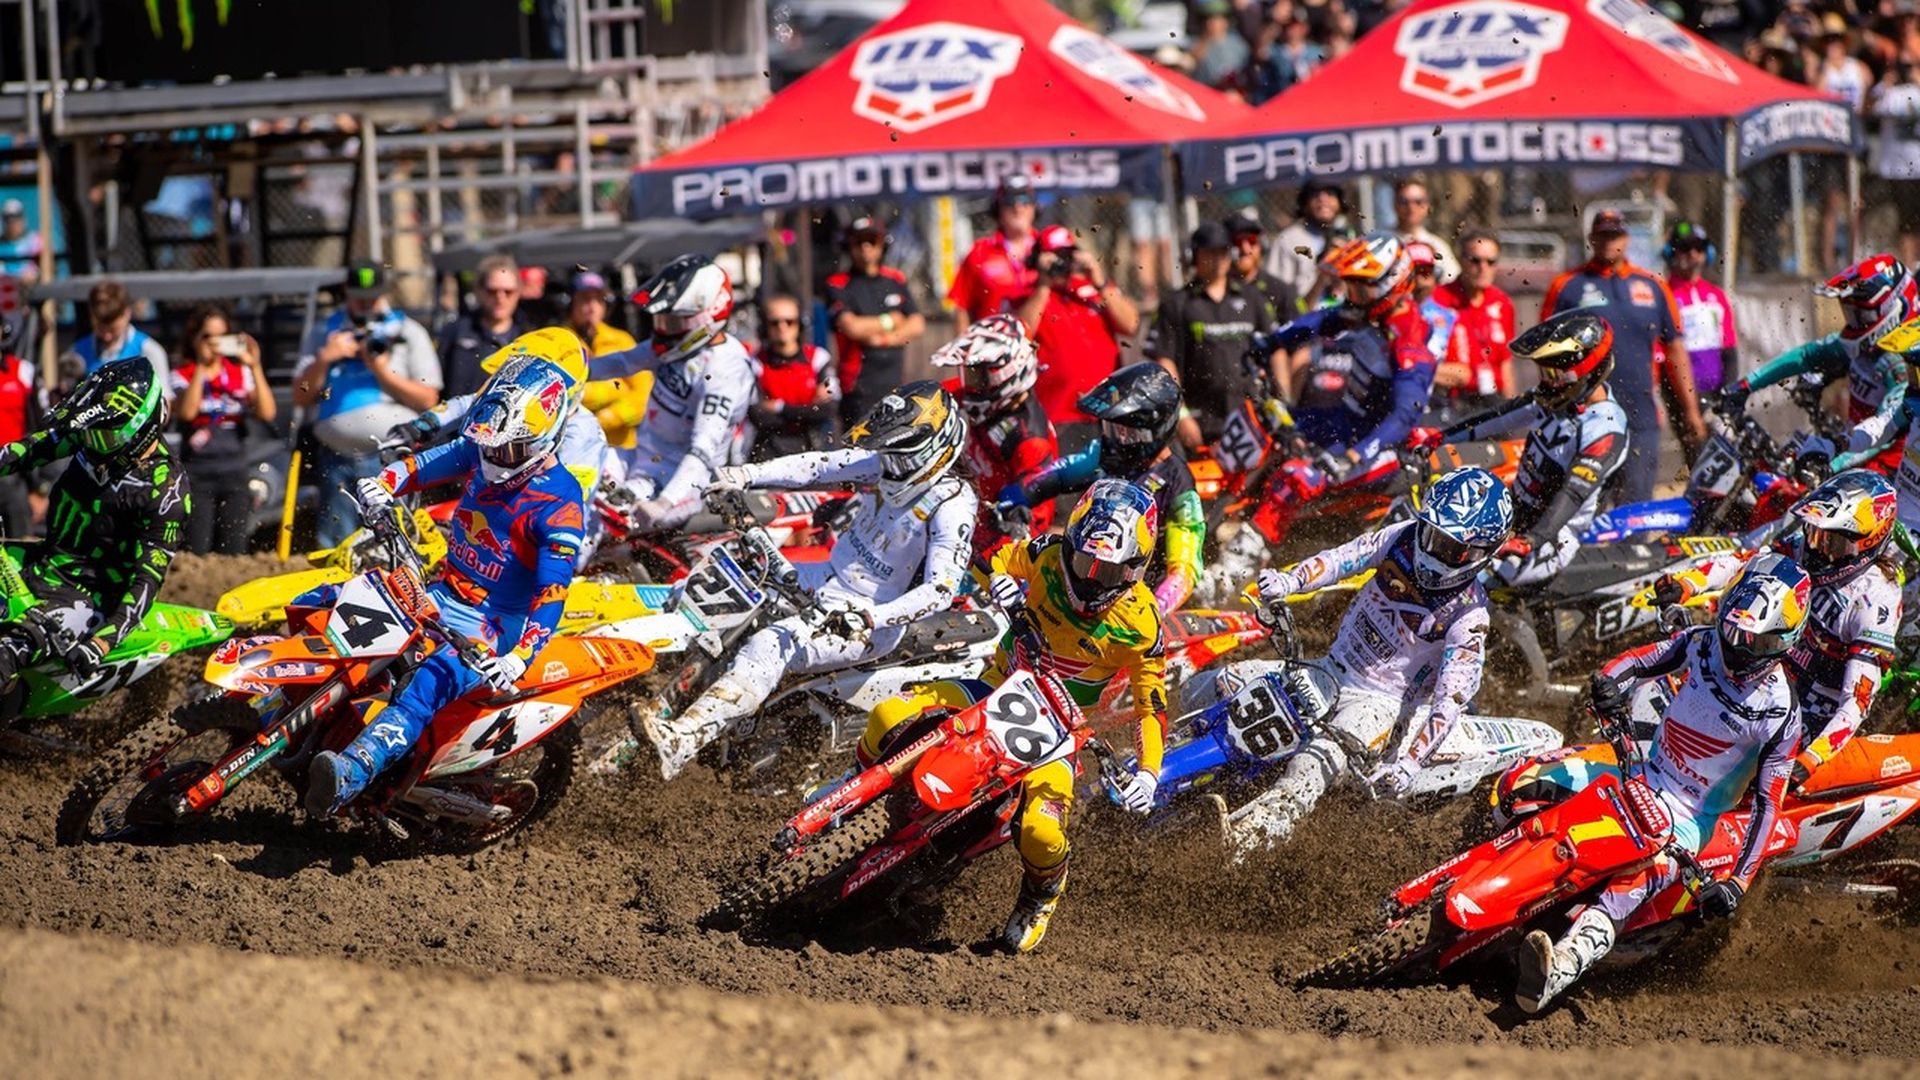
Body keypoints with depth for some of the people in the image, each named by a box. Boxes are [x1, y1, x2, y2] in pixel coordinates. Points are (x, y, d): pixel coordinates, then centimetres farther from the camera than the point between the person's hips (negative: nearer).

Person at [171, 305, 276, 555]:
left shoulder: (240, 373, 8)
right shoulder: (183, 376, 1)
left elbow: (267, 413, -6)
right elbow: (186, 412, -19)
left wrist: (255, 368, -12)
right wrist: (202, 366, -18)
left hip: (234, 474, 3)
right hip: (197, 475, -3)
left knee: (234, 554, 1)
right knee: (196, 555, -10)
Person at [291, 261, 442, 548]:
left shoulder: (408, 332, 10)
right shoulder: (325, 333, 18)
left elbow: (428, 399, 2)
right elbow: (301, 397, 12)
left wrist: (382, 371, -9)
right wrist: (324, 359, -3)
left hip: (391, 458, -3)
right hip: (336, 459, 3)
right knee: (335, 548, 1)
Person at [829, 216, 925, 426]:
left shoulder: (896, 280, 14)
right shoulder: (838, 286, -1)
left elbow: (917, 325, 7)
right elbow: (851, 326, -14)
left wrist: (885, 339, -10)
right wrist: (890, 321, 0)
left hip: (895, 384, 5)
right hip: (859, 386, -5)